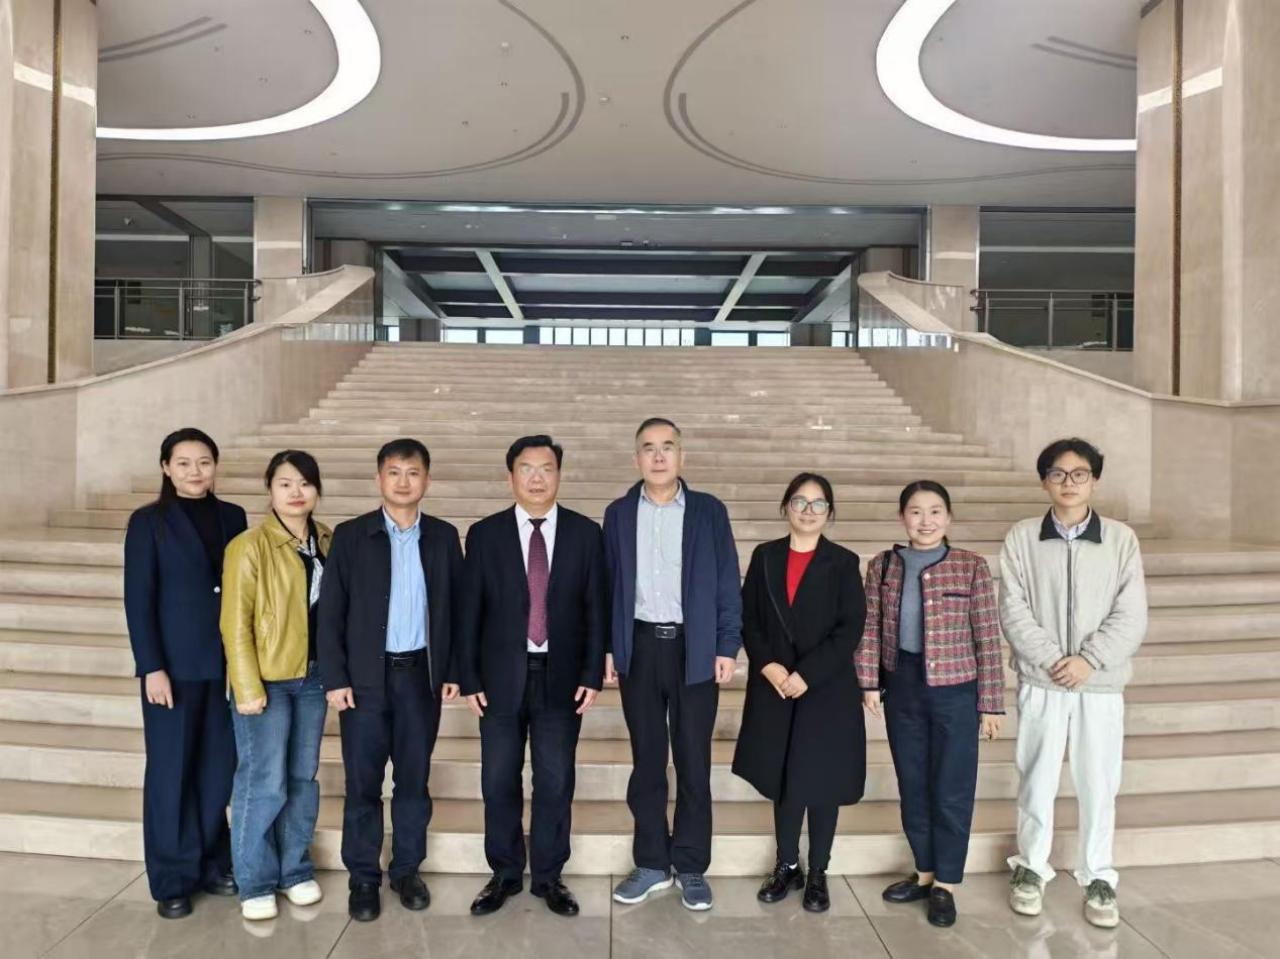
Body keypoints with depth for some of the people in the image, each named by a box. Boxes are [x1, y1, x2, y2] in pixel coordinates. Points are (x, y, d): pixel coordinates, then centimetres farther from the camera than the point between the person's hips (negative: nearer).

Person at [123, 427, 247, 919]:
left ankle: (212, 863, 26)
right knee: (171, 772, 7)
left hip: (226, 663, 3)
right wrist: (152, 668, -12)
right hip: (175, 665, -3)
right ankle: (173, 879, 20)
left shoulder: (233, 517, 7)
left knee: (218, 767, 9)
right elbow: (138, 601, -7)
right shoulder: (148, 522, -3)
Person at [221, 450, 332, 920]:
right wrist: (248, 688, -13)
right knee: (264, 783, 0)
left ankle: (295, 869, 29)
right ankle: (256, 883, 18)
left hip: (312, 677, 5)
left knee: (303, 778, 13)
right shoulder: (249, 546, -9)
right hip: (267, 679, -5)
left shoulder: (327, 543, 5)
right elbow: (235, 623, -10)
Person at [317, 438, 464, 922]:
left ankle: (407, 870, 27)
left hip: (421, 675, 2)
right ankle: (363, 878, 23)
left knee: (414, 779, 11)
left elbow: (457, 606, 6)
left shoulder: (444, 536, 4)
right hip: (365, 678, -1)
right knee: (362, 783, 7)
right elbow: (330, 612, -3)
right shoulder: (350, 535, -2)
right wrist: (334, 678, -8)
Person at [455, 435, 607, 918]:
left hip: (561, 678, 0)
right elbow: (469, 611, 0)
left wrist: (593, 674, -4)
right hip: (502, 677, 0)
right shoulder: (484, 534, 0)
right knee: (499, 783, 10)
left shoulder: (585, 533, 1)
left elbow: (595, 609, 1)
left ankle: (548, 876, 27)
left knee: (555, 783, 9)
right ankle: (505, 874, 29)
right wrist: (469, 677, -3)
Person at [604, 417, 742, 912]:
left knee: (693, 762, 6)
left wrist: (728, 647, -6)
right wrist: (607, 648, 1)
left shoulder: (709, 511, 1)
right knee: (646, 759, 11)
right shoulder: (618, 514, 6)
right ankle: (651, 863, 25)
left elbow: (728, 584, 0)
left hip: (695, 648, -1)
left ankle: (692, 867, 21)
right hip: (640, 647, 2)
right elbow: (609, 585, 6)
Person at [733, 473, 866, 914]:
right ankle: (786, 866, 28)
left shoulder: (843, 562, -2)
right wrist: (768, 666, -12)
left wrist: (807, 674, -15)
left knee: (822, 782, 6)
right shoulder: (764, 556, 5)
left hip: (827, 690, -2)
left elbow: (851, 629, -8)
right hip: (774, 687, 2)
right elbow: (748, 619, 3)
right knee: (783, 780, 11)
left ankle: (817, 874, 22)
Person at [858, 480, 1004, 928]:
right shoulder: (882, 566, 1)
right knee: (912, 785, 15)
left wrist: (991, 703, -5)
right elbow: (870, 629, 4)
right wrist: (869, 683, -3)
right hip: (902, 687, 3)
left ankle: (946, 885, 24)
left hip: (955, 689, -3)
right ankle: (925, 872, 33)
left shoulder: (971, 566, -6)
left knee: (951, 789, 7)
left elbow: (987, 638, -5)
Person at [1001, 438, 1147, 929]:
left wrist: (1088, 659, -14)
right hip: (1041, 683, 0)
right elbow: (1013, 612, -5)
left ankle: (1097, 877, 27)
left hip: (1102, 685, 0)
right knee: (1036, 781, 10)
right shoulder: (1022, 538, -1)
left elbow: (1131, 616, -5)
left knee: (1098, 786, 9)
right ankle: (1031, 867, 27)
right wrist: (1052, 660, -14)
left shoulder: (1121, 539, -1)